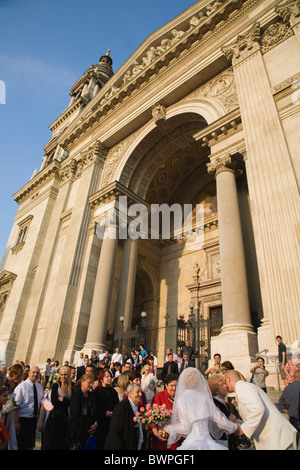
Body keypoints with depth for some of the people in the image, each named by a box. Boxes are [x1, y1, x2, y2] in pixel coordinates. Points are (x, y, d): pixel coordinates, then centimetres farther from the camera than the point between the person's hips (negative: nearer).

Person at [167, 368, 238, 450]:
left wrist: (169, 428, 6)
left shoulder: (181, 400, -7)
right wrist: (235, 426, 26)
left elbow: (185, 427, -9)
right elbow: (220, 419, 8)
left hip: (192, 444, -4)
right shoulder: (205, 398, 4)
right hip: (208, 442, 4)